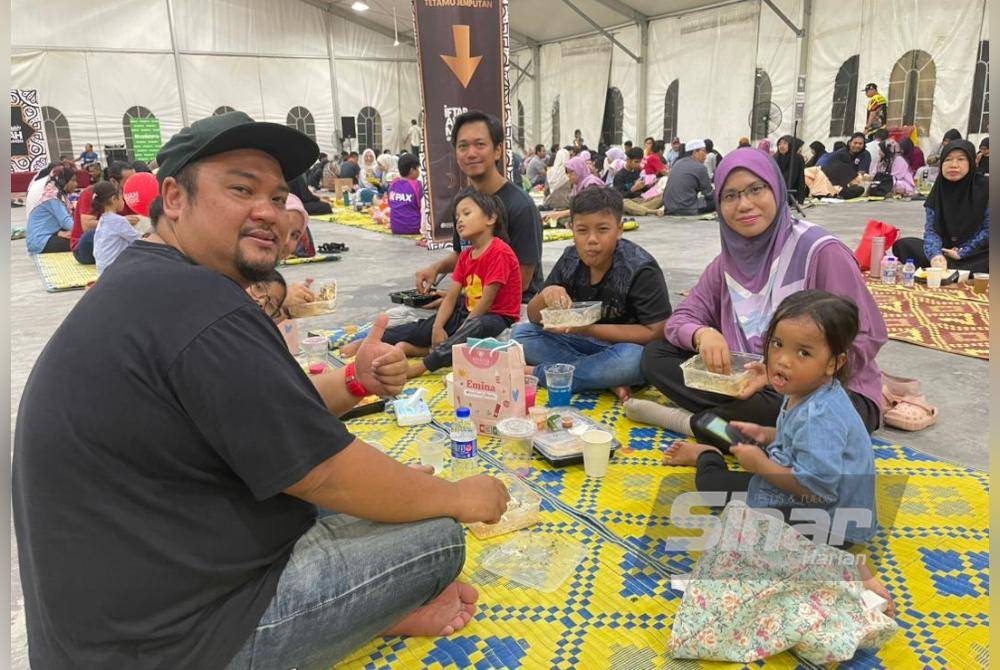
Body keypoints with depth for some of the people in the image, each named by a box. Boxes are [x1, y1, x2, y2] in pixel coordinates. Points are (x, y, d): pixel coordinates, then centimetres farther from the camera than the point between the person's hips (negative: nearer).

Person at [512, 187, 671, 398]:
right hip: (583, 343, 5)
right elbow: (534, 318, 1)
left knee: (632, 358, -39)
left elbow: (656, 332, -22)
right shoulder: (570, 260, -4)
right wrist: (546, 295, -24)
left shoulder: (640, 270, -19)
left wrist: (591, 329, -28)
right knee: (520, 333, -12)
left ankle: (538, 374, -20)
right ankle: (608, 380, -21)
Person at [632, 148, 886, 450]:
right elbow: (681, 318, 2)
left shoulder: (820, 251, -15)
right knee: (657, 354, -7)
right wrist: (702, 334, -23)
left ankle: (692, 422, -14)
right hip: (751, 382, 5)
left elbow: (866, 339, -16)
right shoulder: (729, 260, 3)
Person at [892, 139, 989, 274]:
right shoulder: (939, 190, 1)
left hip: (977, 253, -4)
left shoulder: (985, 188, -8)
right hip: (944, 250, 4)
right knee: (902, 245, -17)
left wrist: (961, 252, -12)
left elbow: (988, 229, -7)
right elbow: (931, 229, -6)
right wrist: (935, 255, -26)